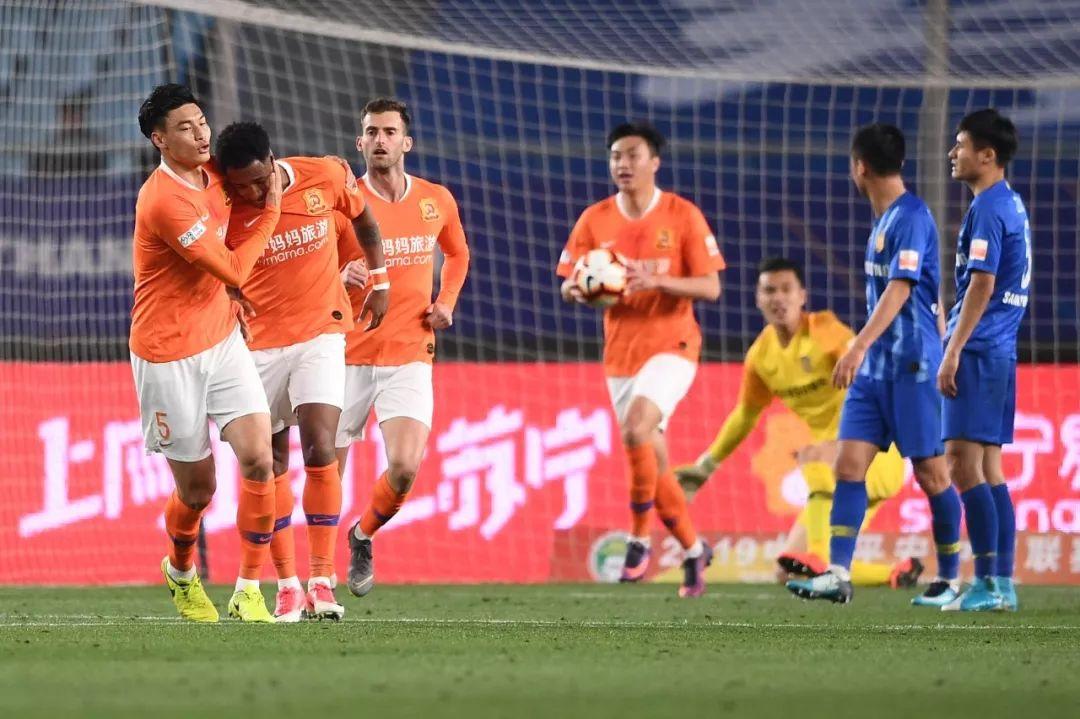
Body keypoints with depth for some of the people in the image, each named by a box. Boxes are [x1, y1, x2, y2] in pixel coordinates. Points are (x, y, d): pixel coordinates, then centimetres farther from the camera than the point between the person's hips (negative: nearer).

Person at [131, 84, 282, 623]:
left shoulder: (211, 173, 3)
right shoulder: (165, 200, -24)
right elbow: (233, 270, -20)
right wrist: (271, 211, -11)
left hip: (223, 340, 7)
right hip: (169, 358, -7)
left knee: (258, 458, -11)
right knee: (197, 489, 4)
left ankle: (249, 592, -3)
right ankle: (181, 572, 36)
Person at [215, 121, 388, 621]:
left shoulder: (326, 177, -11)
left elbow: (363, 220, 10)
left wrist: (379, 285, 14)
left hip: (322, 332, -1)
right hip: (261, 343, 1)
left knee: (320, 449, -16)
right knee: (271, 463, 3)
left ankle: (322, 580, -13)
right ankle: (287, 583, 14)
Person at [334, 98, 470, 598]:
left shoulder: (437, 201, 5)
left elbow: (457, 254, 26)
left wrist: (446, 303, 9)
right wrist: (343, 278, -23)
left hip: (409, 358, 2)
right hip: (348, 356, -2)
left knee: (405, 468, -15)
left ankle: (363, 537, 15)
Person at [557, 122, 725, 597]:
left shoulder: (683, 216, -6)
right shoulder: (595, 220, 3)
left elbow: (710, 287, -7)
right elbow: (567, 286, 5)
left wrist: (657, 280, -23)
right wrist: (578, 290, -20)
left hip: (671, 346, -4)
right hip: (620, 352, 4)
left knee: (636, 432, -26)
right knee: (653, 459, 7)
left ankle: (639, 537, -10)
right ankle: (693, 549, 26)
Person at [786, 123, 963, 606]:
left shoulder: (912, 217, -14)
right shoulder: (885, 218, 15)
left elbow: (899, 289, -24)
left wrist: (860, 346, -32)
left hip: (912, 366, -9)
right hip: (875, 366, 9)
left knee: (931, 472, 0)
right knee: (849, 464, -2)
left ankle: (949, 581, 10)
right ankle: (838, 575, -7)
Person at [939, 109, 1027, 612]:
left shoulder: (987, 210, -14)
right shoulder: (1011, 205, 16)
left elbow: (981, 287, -19)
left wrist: (953, 353, -19)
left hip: (978, 352, -10)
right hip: (1000, 353, 10)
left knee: (963, 465, -10)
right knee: (988, 470, 10)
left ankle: (987, 583, -12)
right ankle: (1003, 584, 10)